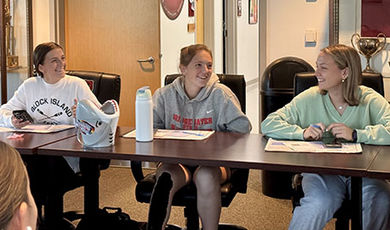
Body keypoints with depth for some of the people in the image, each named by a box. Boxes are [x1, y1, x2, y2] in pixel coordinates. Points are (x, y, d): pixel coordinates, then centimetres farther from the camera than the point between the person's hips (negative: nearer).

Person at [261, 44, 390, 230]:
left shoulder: (370, 100, 2)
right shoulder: (309, 99, 6)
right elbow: (268, 125, 2)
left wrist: (356, 134, -23)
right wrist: (302, 132, -14)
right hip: (319, 170, 0)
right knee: (320, 202, -33)